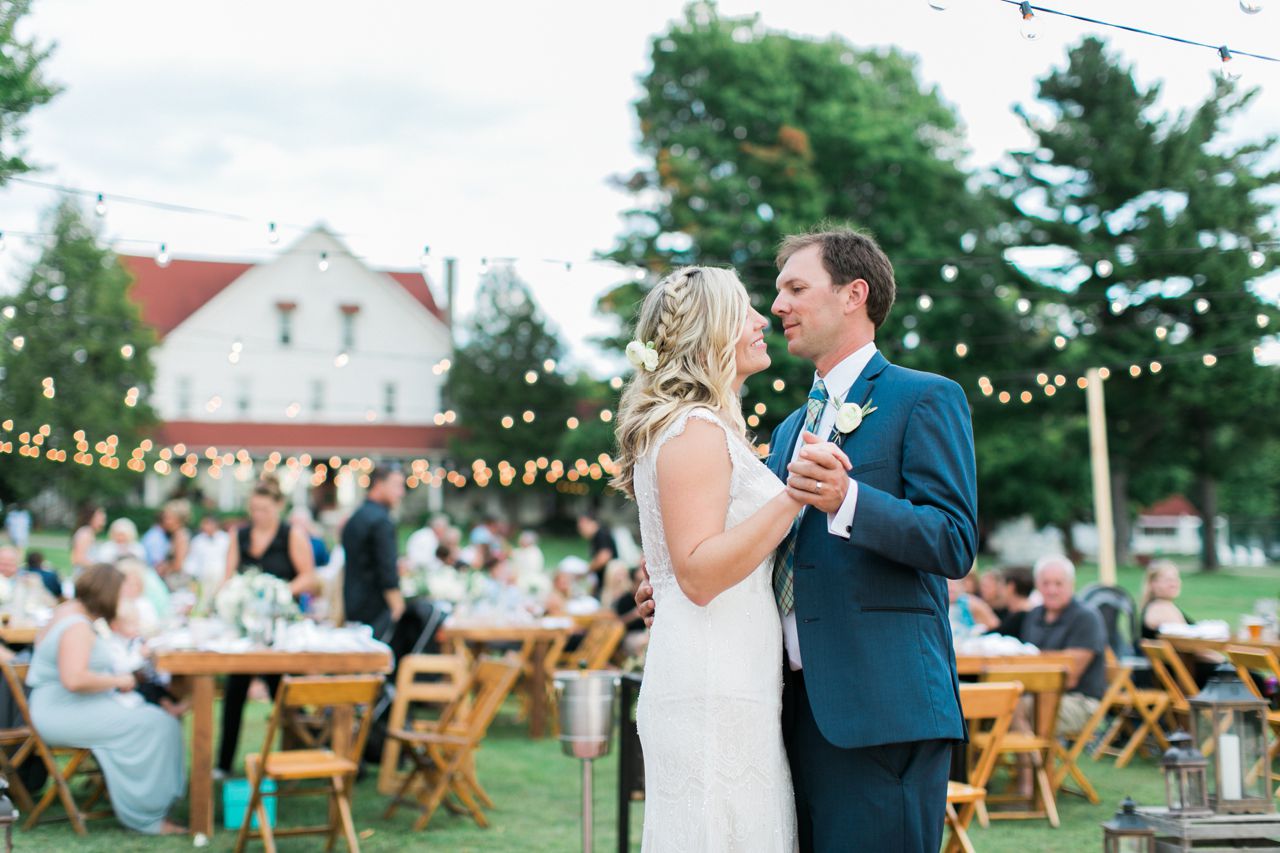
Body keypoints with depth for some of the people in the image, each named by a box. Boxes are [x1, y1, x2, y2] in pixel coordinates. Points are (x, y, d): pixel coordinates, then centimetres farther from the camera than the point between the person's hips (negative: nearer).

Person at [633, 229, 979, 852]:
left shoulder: (925, 399, -1)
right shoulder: (789, 431, 23)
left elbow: (955, 544, -12)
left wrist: (845, 499, -24)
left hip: (879, 705, -7)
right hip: (798, 707, 7)